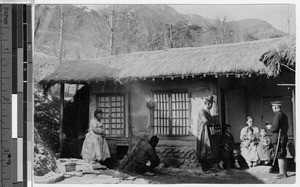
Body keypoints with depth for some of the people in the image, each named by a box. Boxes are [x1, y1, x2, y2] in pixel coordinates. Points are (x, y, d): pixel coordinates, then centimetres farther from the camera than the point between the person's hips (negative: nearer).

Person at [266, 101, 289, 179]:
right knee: (283, 156, 15)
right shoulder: (284, 115, 15)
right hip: (285, 137, 10)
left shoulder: (277, 115, -15)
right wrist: (271, 125, 21)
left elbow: (274, 128, -20)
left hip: (280, 138, -10)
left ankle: (282, 173, -4)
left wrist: (269, 127, 2)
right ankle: (285, 172, 20)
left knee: (280, 156, -6)